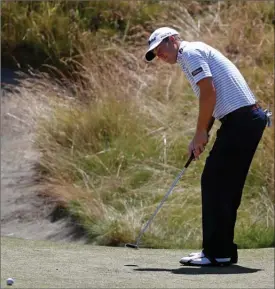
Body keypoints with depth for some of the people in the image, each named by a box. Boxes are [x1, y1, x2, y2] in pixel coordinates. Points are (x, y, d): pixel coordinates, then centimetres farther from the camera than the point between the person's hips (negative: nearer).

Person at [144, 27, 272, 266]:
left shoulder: (190, 52, -5)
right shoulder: (195, 55, 26)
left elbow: (209, 92, -15)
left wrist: (201, 133, -7)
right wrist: (200, 137, 15)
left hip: (240, 119, -10)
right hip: (250, 119, 10)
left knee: (214, 182, -8)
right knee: (226, 186, 12)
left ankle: (216, 253, -7)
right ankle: (224, 250, 16)